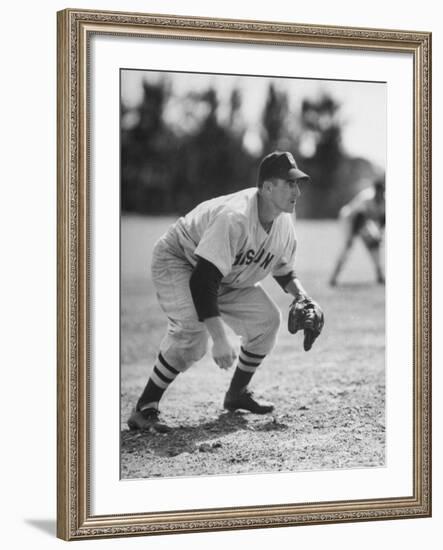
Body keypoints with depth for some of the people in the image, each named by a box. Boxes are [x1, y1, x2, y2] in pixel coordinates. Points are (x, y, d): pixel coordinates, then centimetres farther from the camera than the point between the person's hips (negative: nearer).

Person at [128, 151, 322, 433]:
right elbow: (202, 281, -41)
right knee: (194, 331, -29)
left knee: (268, 318, -1)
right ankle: (144, 409, -21)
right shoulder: (234, 217, -37)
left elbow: (284, 271, 11)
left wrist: (302, 298, -10)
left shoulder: (285, 222, -10)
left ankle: (237, 393, 17)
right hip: (178, 261, -8)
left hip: (227, 277, 8)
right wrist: (220, 339, -46)